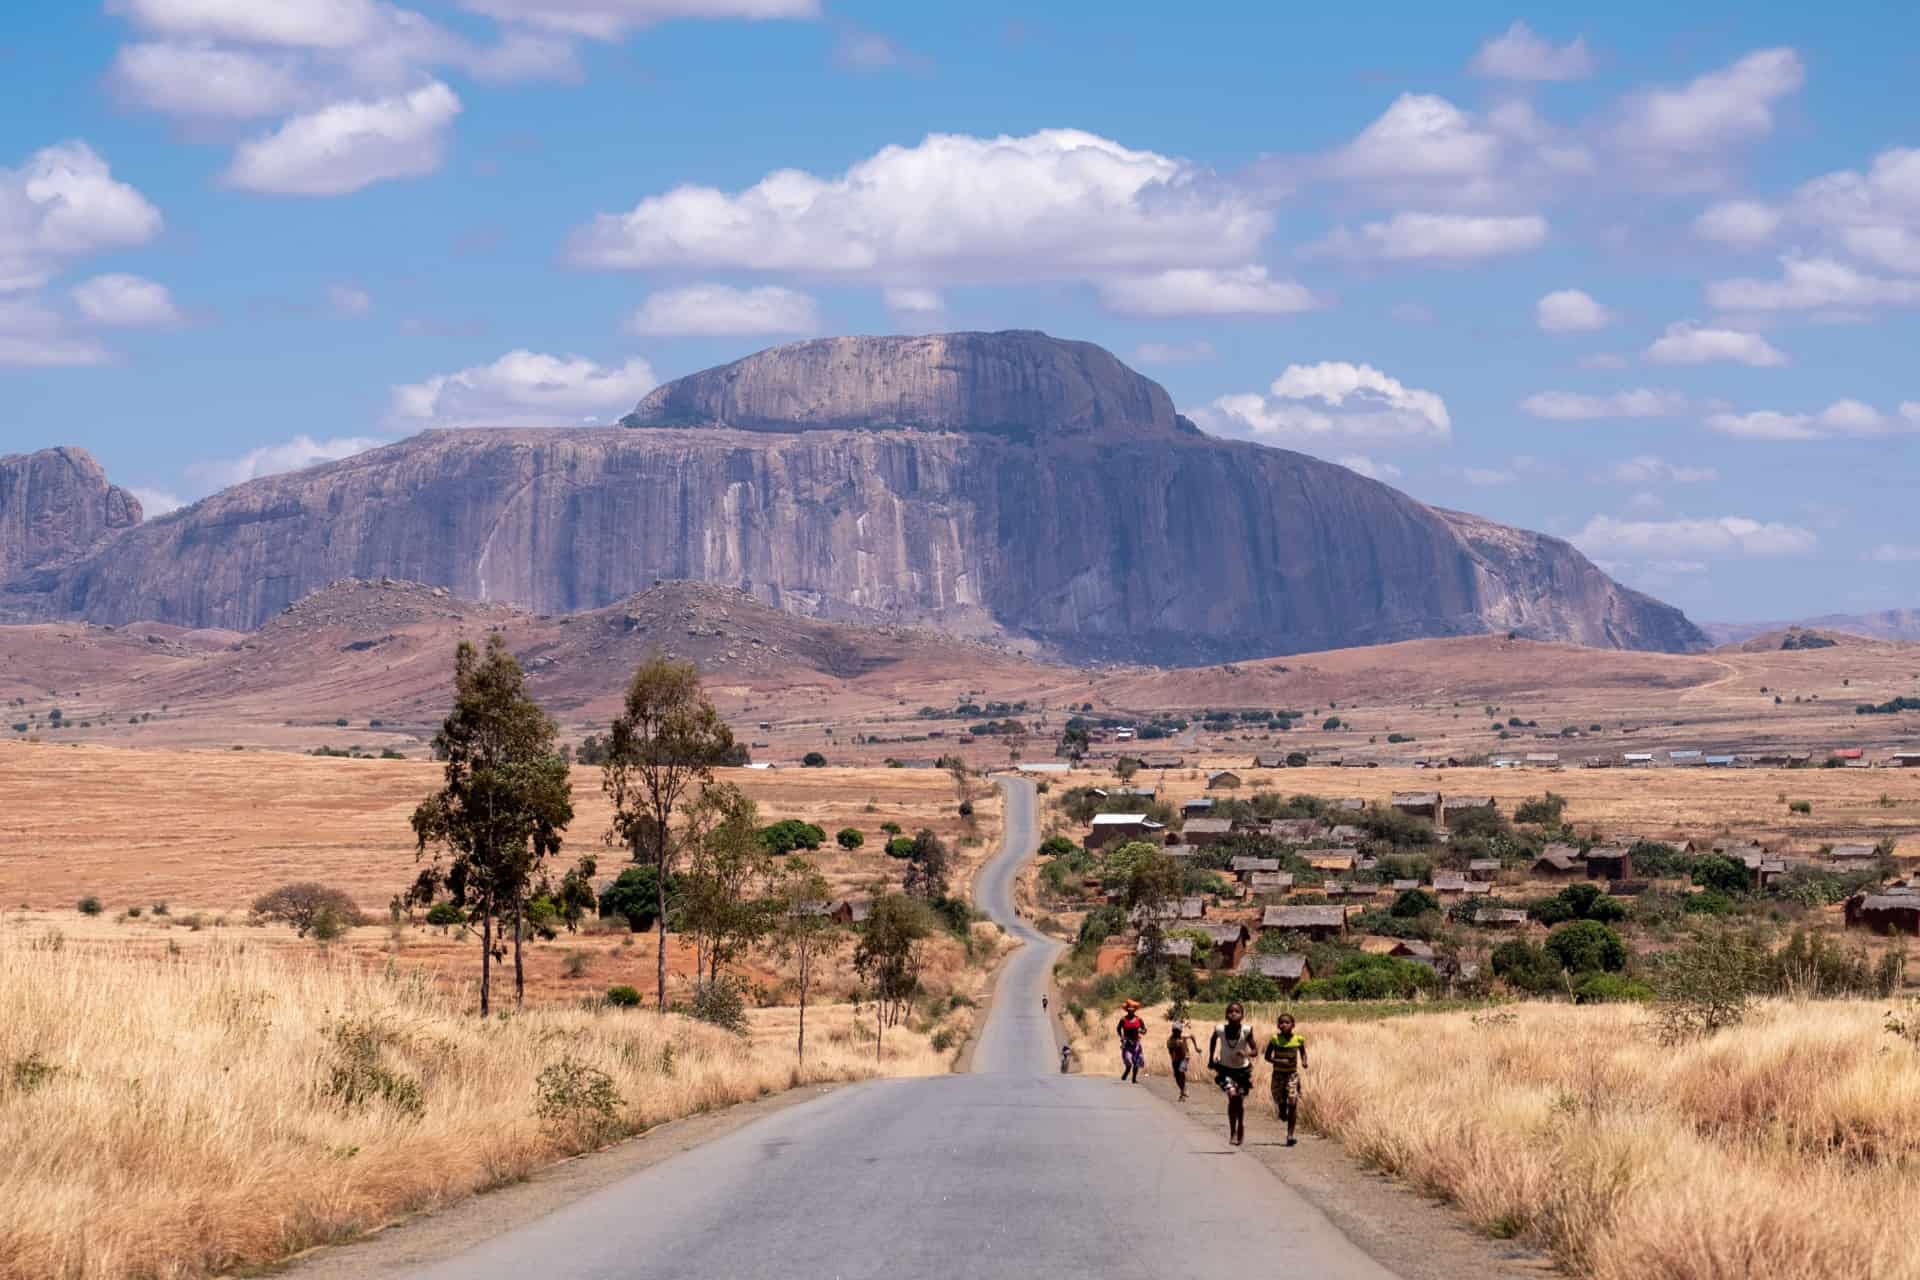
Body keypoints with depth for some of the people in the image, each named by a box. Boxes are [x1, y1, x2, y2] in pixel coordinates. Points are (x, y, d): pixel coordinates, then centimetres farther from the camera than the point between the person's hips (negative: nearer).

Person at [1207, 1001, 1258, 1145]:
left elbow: (1255, 1050, -16)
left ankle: (1240, 1127, 38)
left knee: (1240, 1101, 9)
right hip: (1226, 1069, -1)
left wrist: (1247, 1053, -37)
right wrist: (1211, 1058, 8)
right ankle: (1232, 1132, -8)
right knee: (1232, 1095, -21)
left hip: (1243, 1069, 1)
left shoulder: (1247, 1030, -22)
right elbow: (1213, 1040, 5)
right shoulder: (1220, 1029, -19)